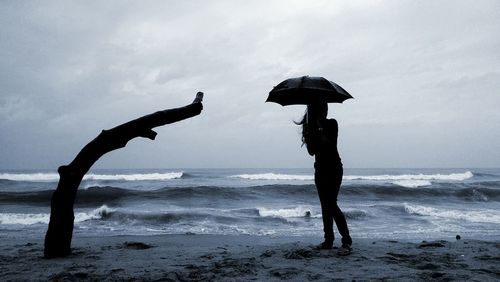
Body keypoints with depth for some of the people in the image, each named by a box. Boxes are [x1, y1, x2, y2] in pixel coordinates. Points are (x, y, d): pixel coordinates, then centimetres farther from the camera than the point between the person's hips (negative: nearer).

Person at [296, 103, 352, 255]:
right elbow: (312, 151, 1)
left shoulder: (331, 123, -5)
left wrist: (320, 129, -21)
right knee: (325, 205, 6)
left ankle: (347, 241, -14)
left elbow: (328, 144, -20)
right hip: (320, 169, 6)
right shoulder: (313, 127, 9)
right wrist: (308, 135, -12)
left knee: (331, 204, -15)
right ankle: (328, 240, 12)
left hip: (333, 169, -6)